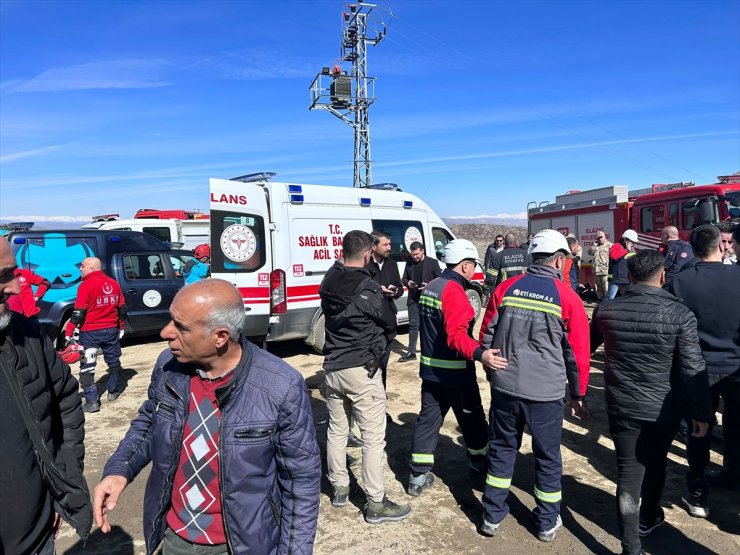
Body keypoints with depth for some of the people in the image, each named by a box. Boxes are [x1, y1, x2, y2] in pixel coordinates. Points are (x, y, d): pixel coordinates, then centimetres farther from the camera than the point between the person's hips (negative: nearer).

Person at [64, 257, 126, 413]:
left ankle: (92, 401, -4)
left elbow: (78, 312, -16)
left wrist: (69, 331, -11)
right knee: (113, 361, 20)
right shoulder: (113, 283, 6)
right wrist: (121, 327, 22)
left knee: (87, 366, 0)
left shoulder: (86, 285, -12)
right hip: (111, 330, 6)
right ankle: (112, 392, 32)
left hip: (90, 332, -5)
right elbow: (121, 308, 12)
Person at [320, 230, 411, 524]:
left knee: (336, 430, 18)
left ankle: (339, 488, 32)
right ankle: (376, 504, 11)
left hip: (333, 366, 7)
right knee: (373, 437, 3)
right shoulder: (369, 290, -19)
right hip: (362, 370, -7)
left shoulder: (328, 283, 0)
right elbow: (391, 323, -5)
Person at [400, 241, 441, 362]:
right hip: (413, 299, 3)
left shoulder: (432, 262, -3)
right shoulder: (409, 262, 7)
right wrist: (408, 283, -8)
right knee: (413, 325, 5)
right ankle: (411, 352, 10)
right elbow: (404, 278, 14)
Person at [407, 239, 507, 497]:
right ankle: (479, 461, 35)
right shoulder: (455, 292, -21)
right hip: (454, 371, -8)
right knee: (471, 418, 14)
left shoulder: (430, 287, 8)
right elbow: (456, 336, -33)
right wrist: (480, 354, -47)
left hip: (430, 368, 8)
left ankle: (418, 476, 13)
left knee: (428, 420, 11)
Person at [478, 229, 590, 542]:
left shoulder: (505, 289, -1)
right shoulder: (567, 298, -7)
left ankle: (492, 516, 29)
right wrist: (578, 395, 10)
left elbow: (486, 337, 5)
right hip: (546, 392, -2)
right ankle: (547, 523, 31)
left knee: (502, 449, 18)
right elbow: (577, 352, -2)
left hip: (504, 387, 3)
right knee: (547, 457, 15)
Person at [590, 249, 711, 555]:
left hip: (621, 405, 0)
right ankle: (648, 518, 46)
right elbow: (693, 370, -14)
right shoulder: (679, 314, -16)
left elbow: (586, 348, 8)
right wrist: (701, 413, -2)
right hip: (664, 408, 0)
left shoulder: (606, 309, -9)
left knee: (628, 473, 8)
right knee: (655, 464, 23)